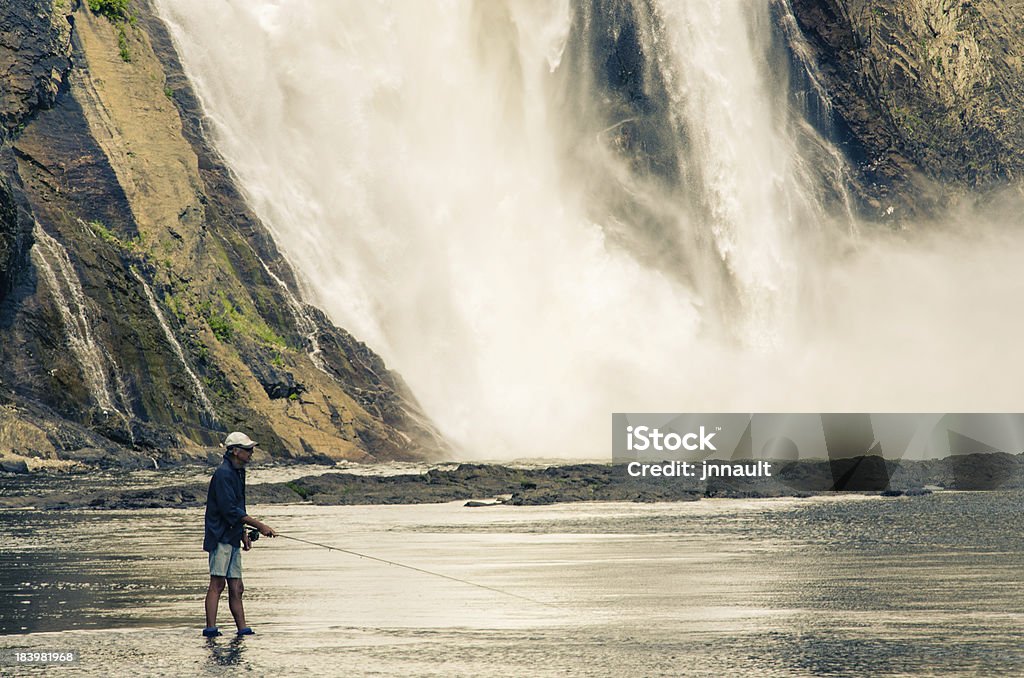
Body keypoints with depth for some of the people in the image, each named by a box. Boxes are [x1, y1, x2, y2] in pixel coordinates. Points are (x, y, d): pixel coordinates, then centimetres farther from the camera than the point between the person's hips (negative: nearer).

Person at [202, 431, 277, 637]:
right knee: (217, 584, -12)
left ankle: (242, 629, 6)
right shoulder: (223, 474, -12)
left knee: (236, 588, 7)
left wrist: (243, 534, 20)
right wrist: (259, 525, -16)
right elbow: (229, 510, -19)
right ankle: (211, 628, -14)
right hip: (220, 537, -9)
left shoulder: (238, 473, 18)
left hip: (232, 539, 9)